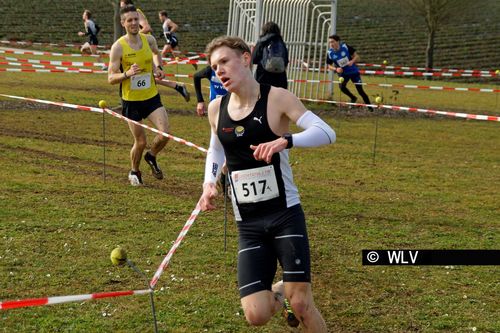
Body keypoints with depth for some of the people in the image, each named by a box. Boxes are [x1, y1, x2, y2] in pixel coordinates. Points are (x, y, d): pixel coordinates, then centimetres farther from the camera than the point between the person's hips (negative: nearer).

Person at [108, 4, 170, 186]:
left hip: (152, 97, 3)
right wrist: (127, 74, -32)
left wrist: (157, 67, 5)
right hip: (131, 101, -3)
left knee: (165, 134, -12)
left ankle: (151, 157, 21)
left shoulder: (149, 39, -2)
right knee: (140, 142, 2)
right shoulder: (118, 47, -14)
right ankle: (134, 172, 31)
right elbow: (111, 78, -14)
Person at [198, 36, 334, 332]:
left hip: (285, 215, -4)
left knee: (301, 303, -10)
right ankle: (278, 293, 30)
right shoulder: (216, 109, 5)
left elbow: (327, 133, -19)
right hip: (248, 224, 4)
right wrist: (210, 183, 5)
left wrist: (286, 140, -36)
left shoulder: (276, 98, -9)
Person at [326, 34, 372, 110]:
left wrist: (352, 61, -30)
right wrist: (336, 69, -21)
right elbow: (329, 66, -1)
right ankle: (353, 98, 3)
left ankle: (370, 108, 16)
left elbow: (356, 56, -9)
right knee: (342, 86, -26)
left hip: (353, 71, -1)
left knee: (360, 90, 0)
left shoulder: (345, 47, -17)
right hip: (343, 73, 1)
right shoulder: (330, 53, -12)